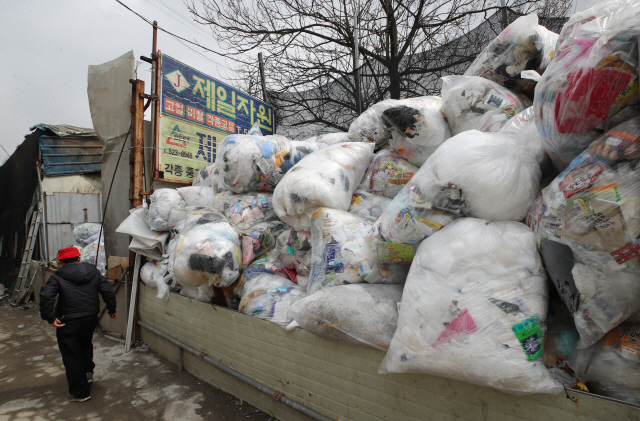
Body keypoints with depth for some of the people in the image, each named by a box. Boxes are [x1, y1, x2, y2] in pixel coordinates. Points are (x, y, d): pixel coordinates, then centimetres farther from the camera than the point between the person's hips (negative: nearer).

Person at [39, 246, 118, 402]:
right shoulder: (94, 272, 2)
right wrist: (112, 310, 7)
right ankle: (88, 371, 43)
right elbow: (107, 291, -2)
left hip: (68, 323, -4)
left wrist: (50, 318, -14)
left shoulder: (57, 277, -8)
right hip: (91, 319, 4)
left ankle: (80, 393, 16)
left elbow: (45, 297, -23)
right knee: (86, 344, 33)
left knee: (72, 357, 8)